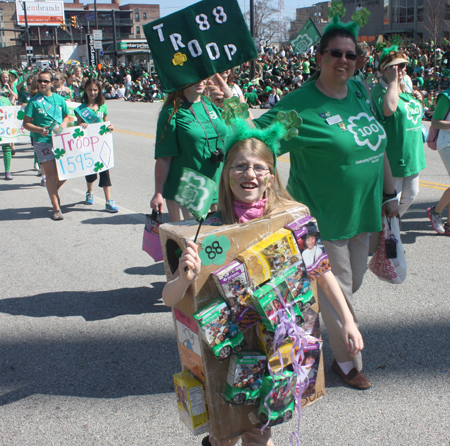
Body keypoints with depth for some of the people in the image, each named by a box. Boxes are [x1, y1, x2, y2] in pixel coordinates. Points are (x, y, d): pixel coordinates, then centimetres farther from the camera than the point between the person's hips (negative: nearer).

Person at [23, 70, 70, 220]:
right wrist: (39, 130, -18)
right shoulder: (33, 101, -1)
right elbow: (26, 123, -1)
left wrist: (64, 124, -2)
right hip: (42, 141, -4)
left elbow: (66, 116, 20)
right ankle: (56, 208, 3)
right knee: (51, 174, -6)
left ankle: (54, 190, 38)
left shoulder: (59, 99, 9)